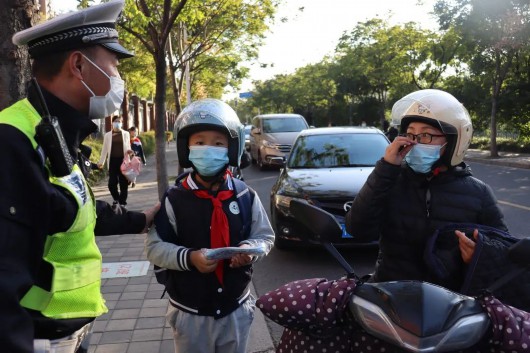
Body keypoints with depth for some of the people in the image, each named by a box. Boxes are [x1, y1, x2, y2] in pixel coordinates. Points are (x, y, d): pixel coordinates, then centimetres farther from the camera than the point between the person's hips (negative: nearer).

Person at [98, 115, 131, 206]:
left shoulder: (126, 134, 8)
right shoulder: (107, 135, 6)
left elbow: (128, 146, 11)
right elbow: (104, 149, 8)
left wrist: (129, 151, -12)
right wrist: (101, 162, 5)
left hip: (123, 160, 0)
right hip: (112, 161, 0)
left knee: (123, 182, 2)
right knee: (112, 183, -3)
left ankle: (122, 202, 13)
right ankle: (116, 199, 22)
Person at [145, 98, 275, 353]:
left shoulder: (245, 196, -7)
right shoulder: (174, 199, -13)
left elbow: (265, 236, 3)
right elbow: (154, 247, -10)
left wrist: (250, 250, -18)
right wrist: (189, 257, -26)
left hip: (236, 309, 2)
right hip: (190, 313, -2)